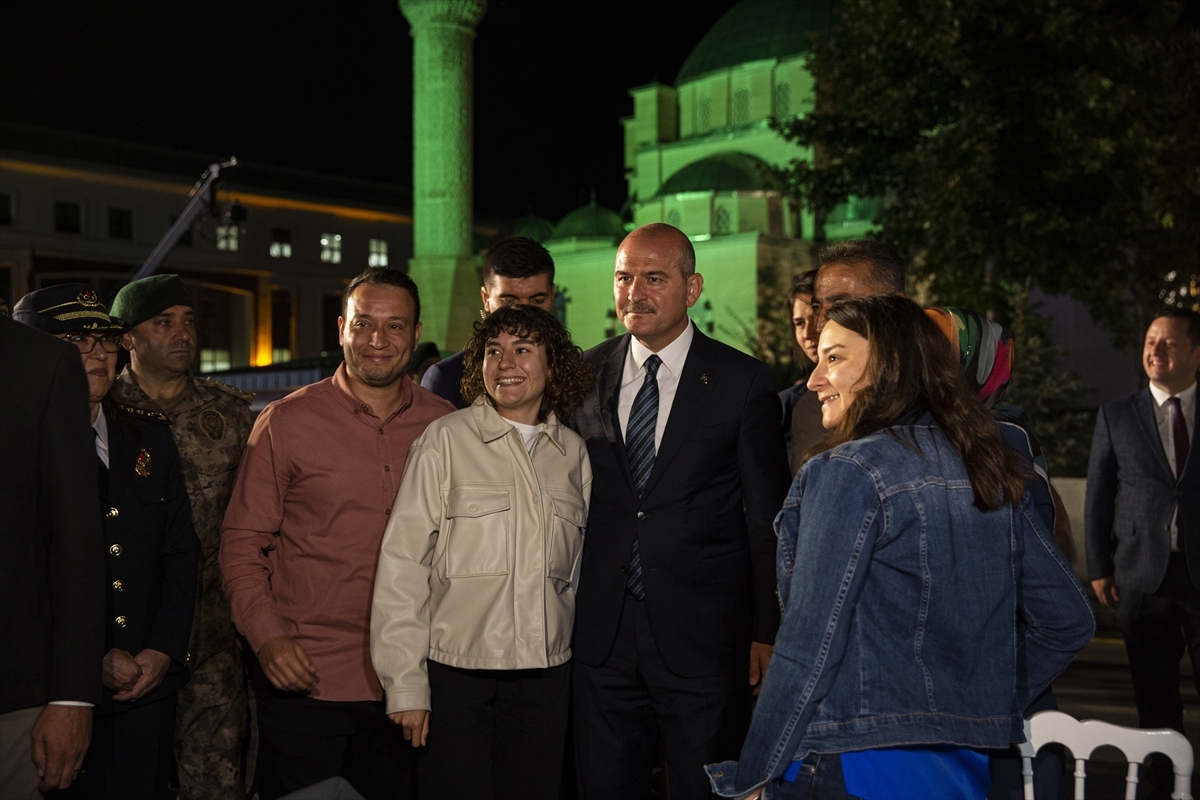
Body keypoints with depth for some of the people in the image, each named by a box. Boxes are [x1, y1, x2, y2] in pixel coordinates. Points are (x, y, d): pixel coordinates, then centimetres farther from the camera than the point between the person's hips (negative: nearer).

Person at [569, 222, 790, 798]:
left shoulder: (743, 382, -2)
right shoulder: (585, 374, 6)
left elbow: (767, 519, -1)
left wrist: (766, 632, -3)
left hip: (703, 638, -3)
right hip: (601, 635, 3)